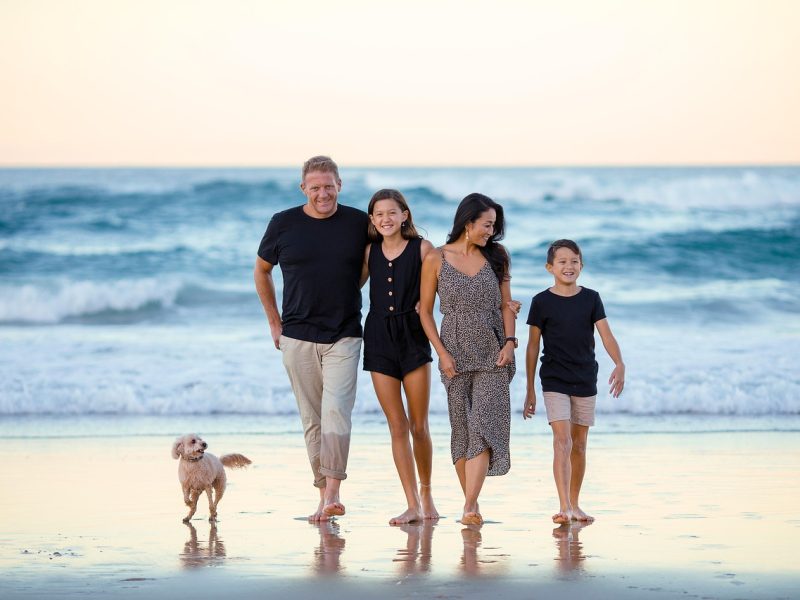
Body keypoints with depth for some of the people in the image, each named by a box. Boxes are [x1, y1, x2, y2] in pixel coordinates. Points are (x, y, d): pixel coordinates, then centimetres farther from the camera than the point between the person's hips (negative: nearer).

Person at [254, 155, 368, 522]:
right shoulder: (283, 224, 0)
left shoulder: (359, 223, 0)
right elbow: (261, 271, 14)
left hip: (344, 337, -1)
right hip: (297, 337, 1)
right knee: (312, 419, 5)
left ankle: (332, 495, -16)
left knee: (336, 412, -14)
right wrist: (274, 321, 12)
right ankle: (325, 495, 12)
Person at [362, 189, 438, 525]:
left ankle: (426, 493, 24)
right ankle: (413, 506, 1)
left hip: (413, 336, -2)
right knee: (397, 426, 0)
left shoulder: (421, 248, -3)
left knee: (419, 426, 2)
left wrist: (425, 301, -14)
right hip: (379, 337, 2)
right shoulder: (370, 252, 6)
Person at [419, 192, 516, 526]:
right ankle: (472, 503, 14)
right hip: (456, 357, -1)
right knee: (462, 429, 3)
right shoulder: (436, 260, -1)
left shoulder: (496, 257, 6)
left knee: (483, 425, -12)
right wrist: (442, 353, -6)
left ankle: (469, 508, -19)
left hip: (492, 356, 1)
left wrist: (509, 342, -5)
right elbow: (425, 311, 2)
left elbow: (506, 305, 10)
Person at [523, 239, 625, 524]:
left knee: (579, 445, 9)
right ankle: (563, 507, -20)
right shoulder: (542, 302, -2)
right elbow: (533, 347, 3)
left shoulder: (591, 298, 4)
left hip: (585, 381, 3)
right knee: (562, 441, -15)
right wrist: (530, 390, 3)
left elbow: (606, 335, -3)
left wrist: (619, 364, -22)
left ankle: (574, 505, 21)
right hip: (554, 381, -3)